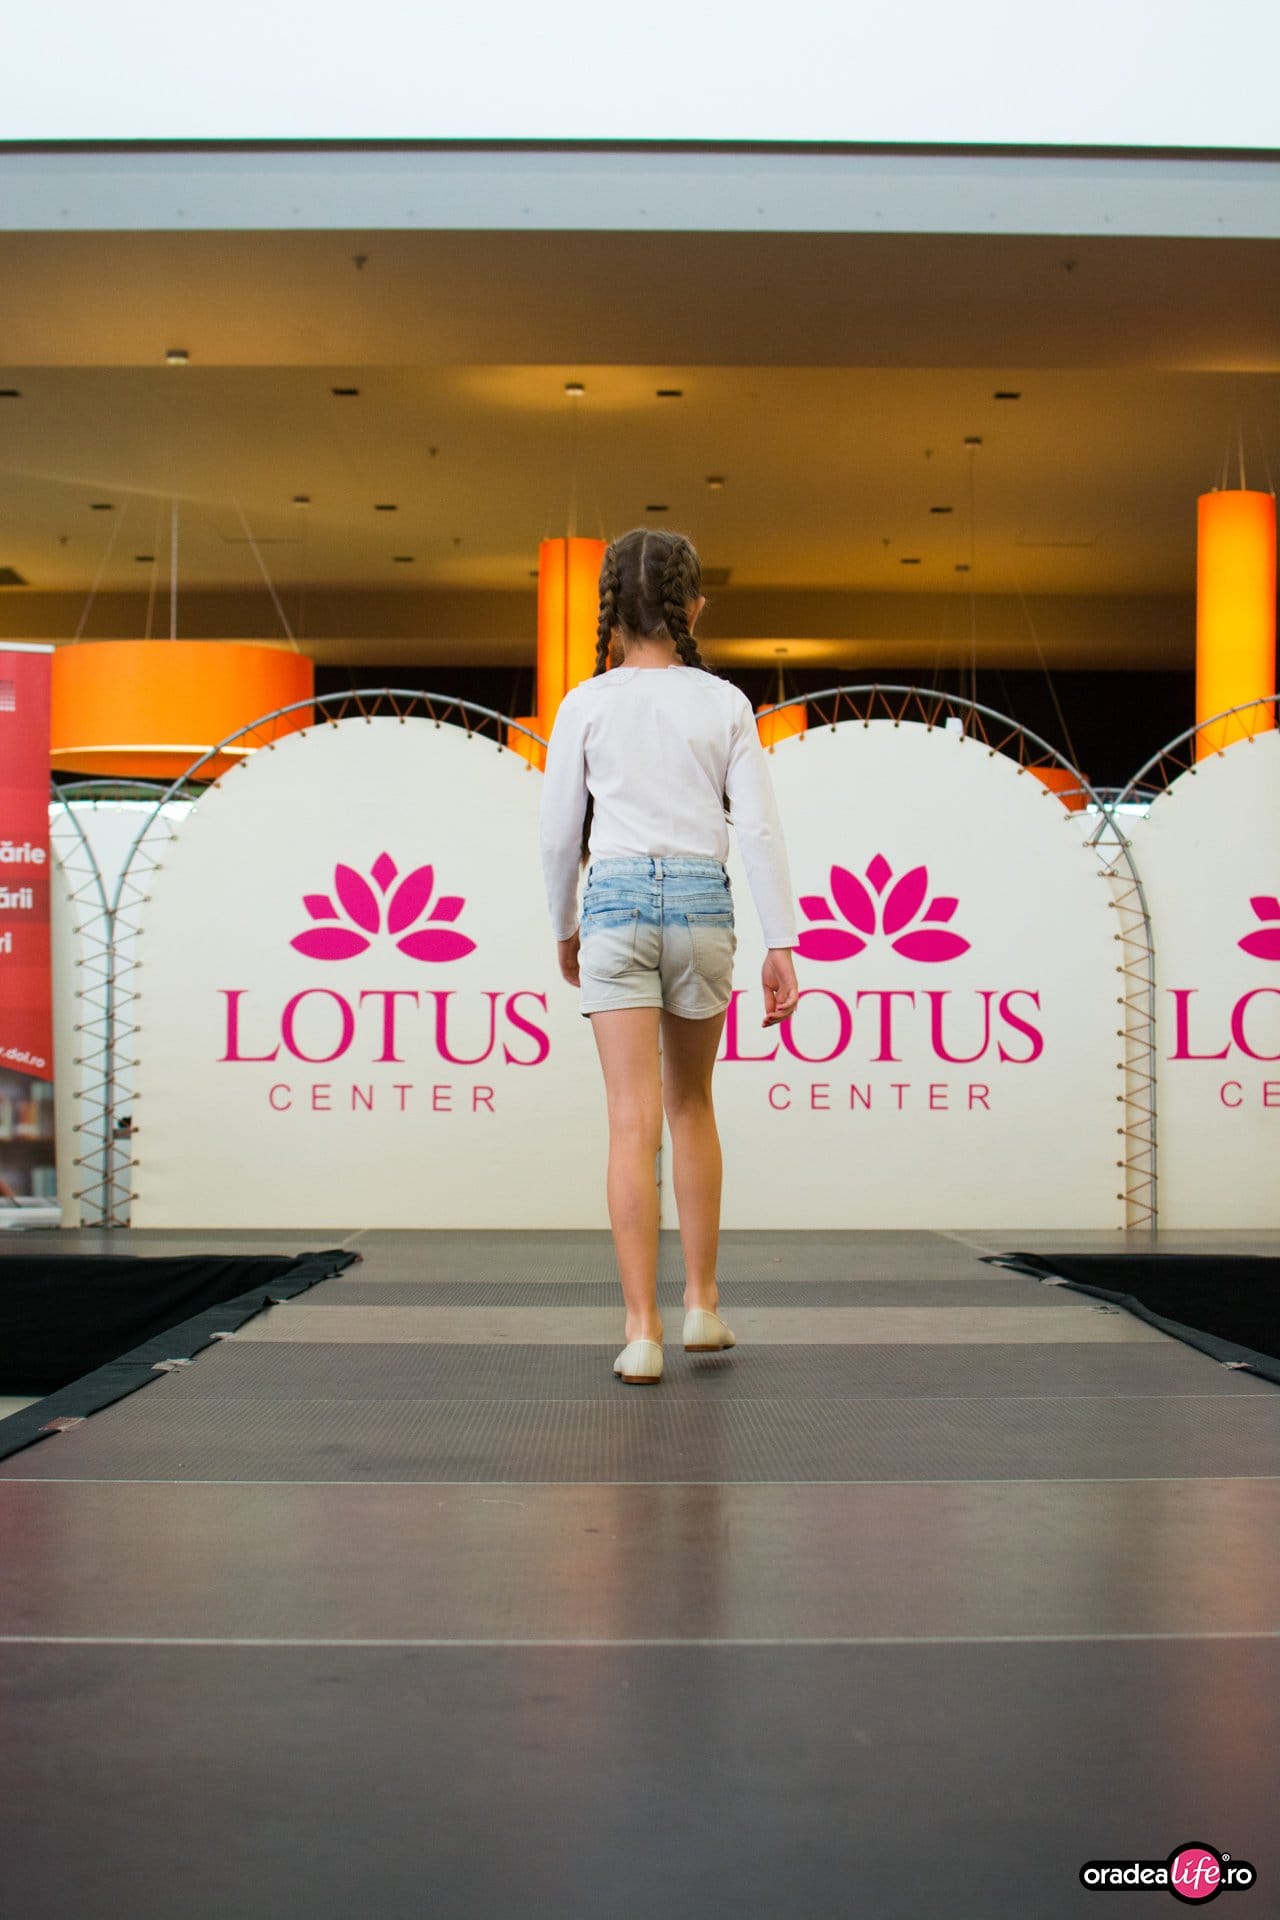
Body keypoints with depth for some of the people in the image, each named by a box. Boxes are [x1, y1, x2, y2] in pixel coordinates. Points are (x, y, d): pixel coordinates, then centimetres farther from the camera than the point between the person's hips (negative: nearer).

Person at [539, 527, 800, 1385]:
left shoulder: (588, 704, 1)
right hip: (702, 904, 2)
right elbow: (759, 827, -1)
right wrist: (782, 945, 1)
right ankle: (702, 1304, 24)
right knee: (691, 1103, 19)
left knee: (634, 1120, -4)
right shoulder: (724, 703, 3)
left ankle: (643, 1332, -9)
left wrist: (564, 928, 19)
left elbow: (559, 832, 5)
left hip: (617, 903, -2)